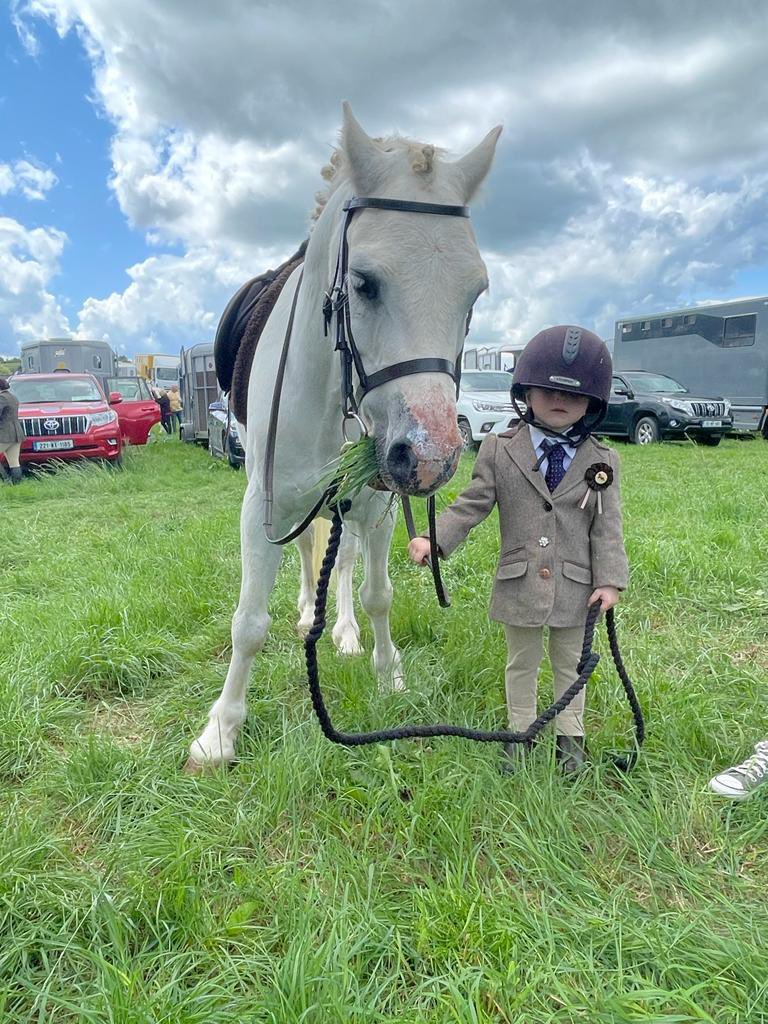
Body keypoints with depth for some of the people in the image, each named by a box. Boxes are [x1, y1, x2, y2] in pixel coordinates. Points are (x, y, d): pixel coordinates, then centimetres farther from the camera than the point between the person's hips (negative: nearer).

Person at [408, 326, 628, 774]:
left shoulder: (602, 461, -3)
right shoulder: (500, 451, -6)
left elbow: (608, 526, -3)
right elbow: (473, 504, -5)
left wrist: (609, 581, -8)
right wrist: (435, 540, -17)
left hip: (575, 586, 1)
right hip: (519, 582, 0)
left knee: (570, 665, 18)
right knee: (522, 663, 18)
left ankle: (570, 735, 38)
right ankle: (520, 733, 37)